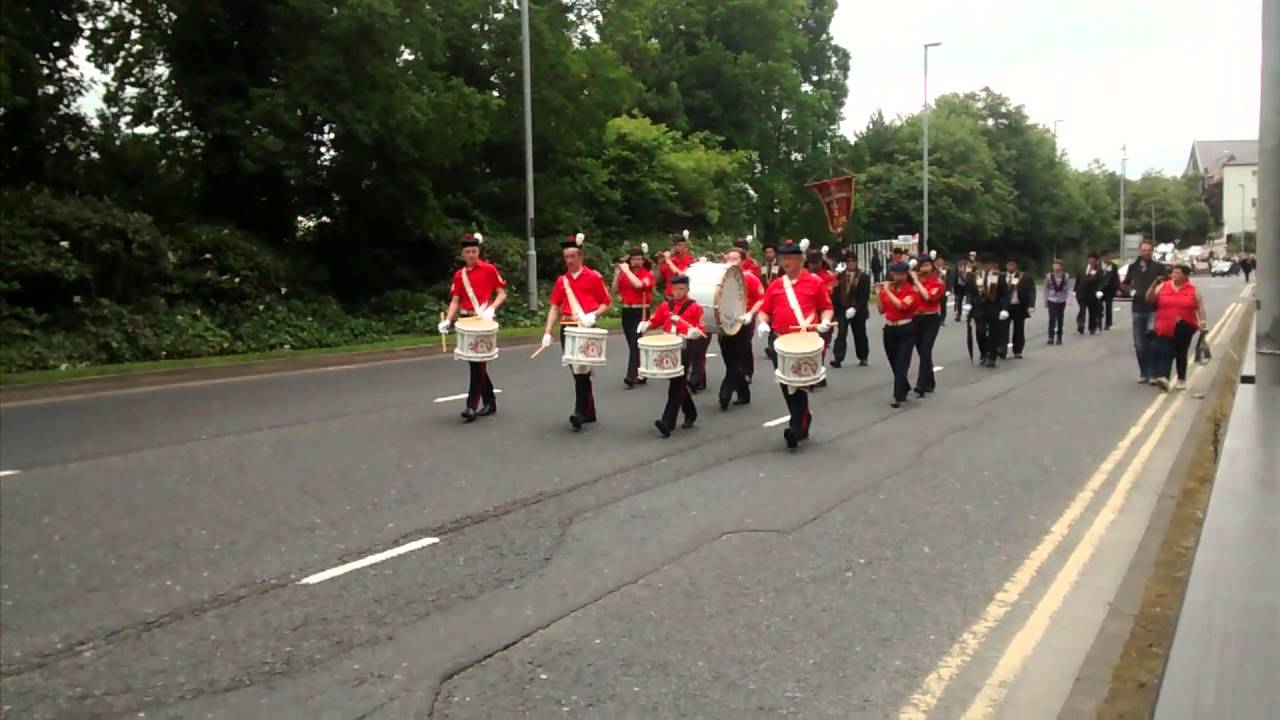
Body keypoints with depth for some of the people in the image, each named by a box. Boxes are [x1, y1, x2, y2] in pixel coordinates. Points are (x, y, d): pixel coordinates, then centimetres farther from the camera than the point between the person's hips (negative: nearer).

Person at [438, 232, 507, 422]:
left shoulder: (489, 269, -3)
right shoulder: (459, 274, 10)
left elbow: (502, 294, -2)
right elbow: (455, 301, 9)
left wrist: (491, 308, -19)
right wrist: (447, 321, -6)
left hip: (484, 320, -5)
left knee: (478, 363, -9)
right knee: (476, 363, 10)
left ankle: (472, 406, -10)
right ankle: (489, 402, 22)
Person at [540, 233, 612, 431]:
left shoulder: (594, 277, -1)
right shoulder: (561, 280, 12)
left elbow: (607, 304, 3)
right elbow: (555, 307, 12)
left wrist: (593, 315, -16)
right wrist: (547, 332, 3)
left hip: (587, 329, -5)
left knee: (581, 370, -16)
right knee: (578, 372, 9)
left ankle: (580, 413, -16)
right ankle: (589, 412, 20)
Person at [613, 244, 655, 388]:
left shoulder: (648, 274, -5)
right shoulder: (625, 273, 10)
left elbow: (638, 284, -24)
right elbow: (615, 290, 6)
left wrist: (626, 271, -16)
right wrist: (618, 273, -5)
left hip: (640, 312, -6)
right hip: (627, 312, 6)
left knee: (635, 343, -15)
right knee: (632, 344, 10)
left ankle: (631, 376, -21)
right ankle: (640, 375, 21)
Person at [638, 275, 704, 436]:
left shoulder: (695, 307, -3)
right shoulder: (665, 306, 11)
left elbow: (700, 329, -8)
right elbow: (655, 321, 19)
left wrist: (695, 332, -30)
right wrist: (646, 325, -1)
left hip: (685, 348, -6)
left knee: (676, 385, -10)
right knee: (679, 384, 16)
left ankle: (667, 423, -17)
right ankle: (690, 414, 36)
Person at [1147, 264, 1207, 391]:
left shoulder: (1193, 289, 3)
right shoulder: (1163, 286, 4)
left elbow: (1200, 306, 5)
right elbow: (1149, 299, 3)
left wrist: (1202, 321, -7)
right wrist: (1154, 284, -9)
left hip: (1184, 330, 0)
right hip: (1165, 328, 0)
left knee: (1181, 353, 6)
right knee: (1164, 353, -10)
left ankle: (1182, 379, 17)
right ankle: (1163, 377, -21)